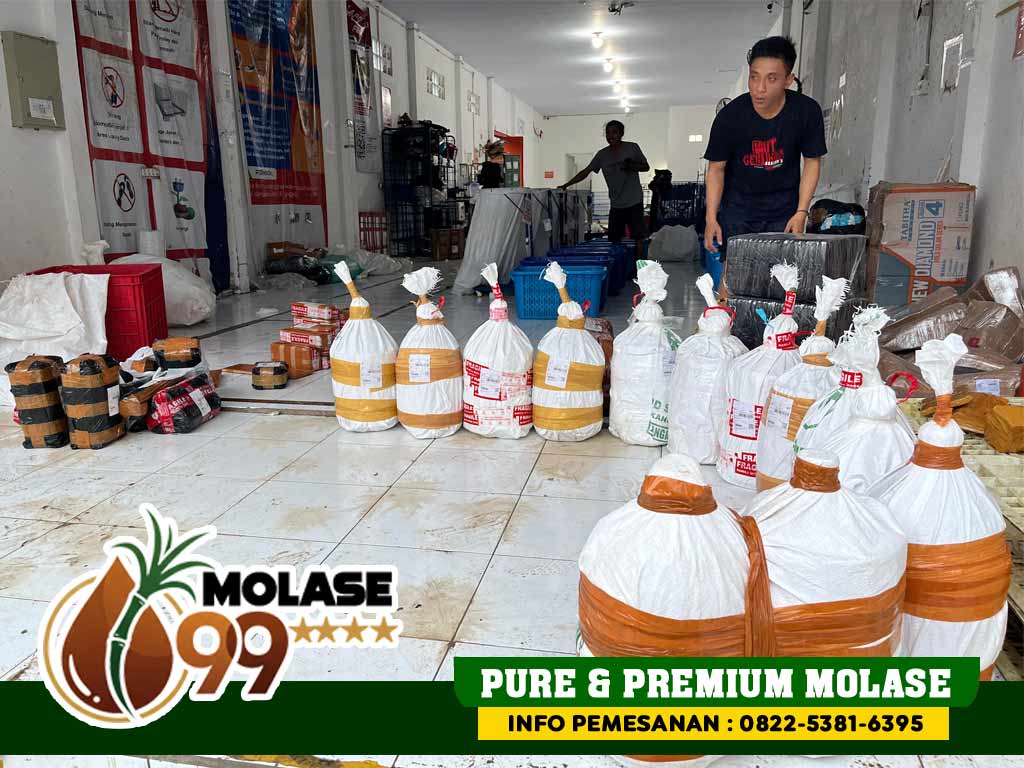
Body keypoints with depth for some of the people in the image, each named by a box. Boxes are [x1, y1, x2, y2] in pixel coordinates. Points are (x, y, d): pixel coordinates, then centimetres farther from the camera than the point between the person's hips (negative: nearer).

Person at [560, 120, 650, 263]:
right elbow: (585, 172, 6)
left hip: (634, 202, -4)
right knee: (614, 240, 5)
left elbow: (646, 167, 4)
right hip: (616, 204, 4)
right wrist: (566, 185, -1)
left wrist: (631, 166, -15)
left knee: (638, 237, -3)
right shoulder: (602, 154, 6)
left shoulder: (632, 148, -2)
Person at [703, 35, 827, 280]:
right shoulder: (729, 116, -17)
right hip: (737, 209, 0)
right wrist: (711, 217, -13)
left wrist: (801, 212, -10)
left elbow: (812, 162, -3)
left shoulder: (807, 111, -14)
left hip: (784, 211, 1)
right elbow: (716, 168, -7)